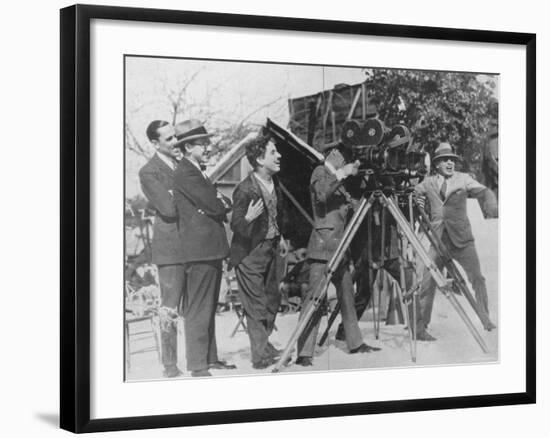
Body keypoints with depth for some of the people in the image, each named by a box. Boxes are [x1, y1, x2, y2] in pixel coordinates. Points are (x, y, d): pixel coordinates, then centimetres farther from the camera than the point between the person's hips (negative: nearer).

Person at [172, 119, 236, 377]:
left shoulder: (196, 172, 19)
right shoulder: (185, 174, -14)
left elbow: (220, 204, 18)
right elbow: (214, 206, -18)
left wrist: (219, 202, -4)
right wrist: (221, 204, 3)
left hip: (210, 249, 10)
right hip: (200, 249, -10)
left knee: (209, 308, 15)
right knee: (198, 310, -7)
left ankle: (210, 358, 23)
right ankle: (198, 366, -5)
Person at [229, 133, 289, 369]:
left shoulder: (274, 182, 1)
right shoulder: (245, 190, -24)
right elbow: (235, 226, -21)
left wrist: (280, 237, 21)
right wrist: (248, 218, -40)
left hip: (271, 249, 8)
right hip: (250, 253, -8)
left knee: (272, 300, 15)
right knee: (256, 306, -4)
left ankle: (264, 345, 31)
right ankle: (260, 356, 3)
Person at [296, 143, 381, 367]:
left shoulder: (335, 176, 20)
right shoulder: (320, 172, -3)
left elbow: (347, 208, 20)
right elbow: (322, 194, -23)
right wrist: (342, 174, -20)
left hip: (339, 246, 9)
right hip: (323, 244, -9)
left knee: (347, 295, 15)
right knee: (314, 297, -12)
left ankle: (355, 343, 25)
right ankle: (304, 353, -14)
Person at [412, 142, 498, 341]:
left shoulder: (463, 179, 5)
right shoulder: (428, 183, 9)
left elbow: (482, 192, -7)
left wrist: (490, 205, -28)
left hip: (462, 238, 0)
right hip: (439, 239, 0)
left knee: (477, 279, -2)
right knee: (427, 283, -6)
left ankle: (486, 320, 13)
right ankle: (419, 328, 0)